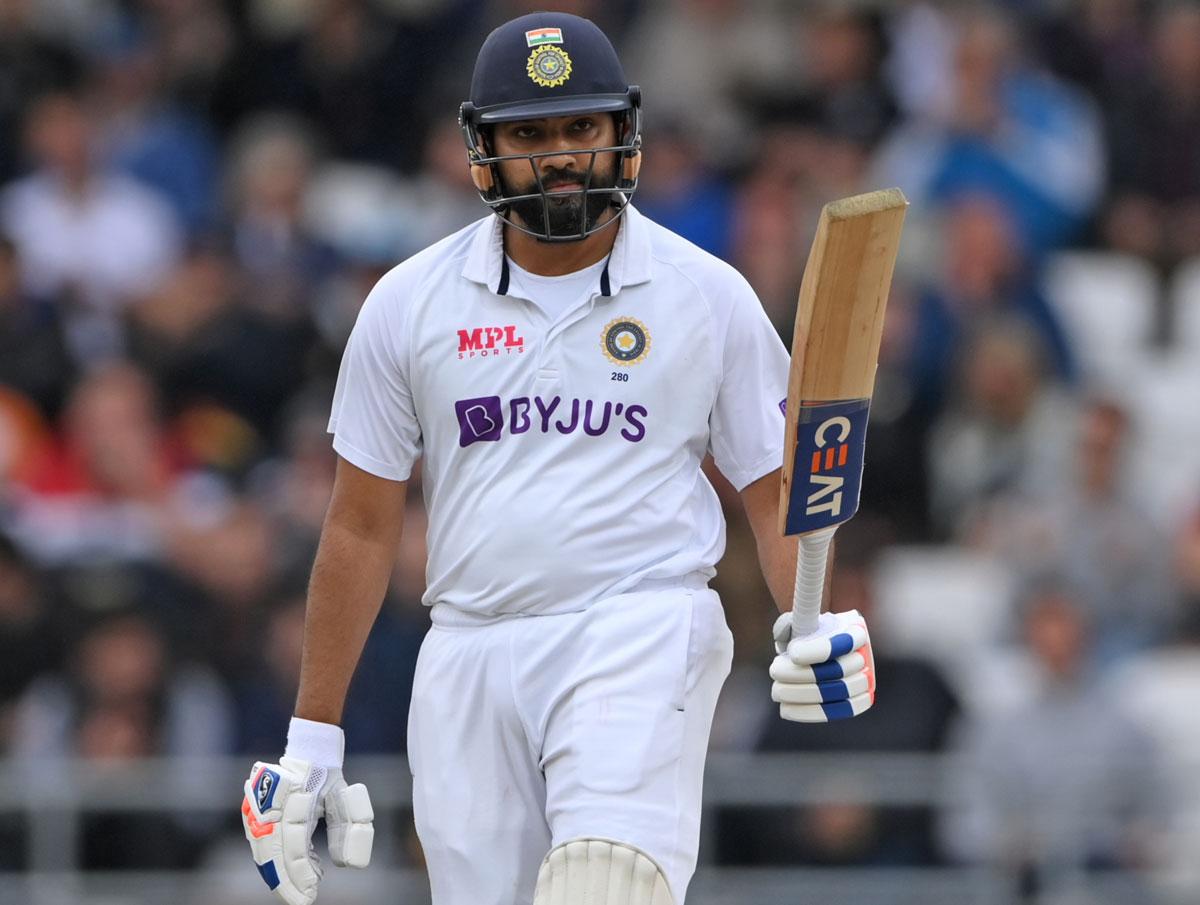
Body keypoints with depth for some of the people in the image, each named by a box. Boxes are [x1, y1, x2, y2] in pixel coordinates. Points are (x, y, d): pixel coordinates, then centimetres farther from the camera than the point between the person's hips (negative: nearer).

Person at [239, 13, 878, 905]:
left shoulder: (710, 297, 6)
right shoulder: (409, 304, 9)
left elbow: (778, 493, 8)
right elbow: (362, 528, 11)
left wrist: (813, 623, -13)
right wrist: (311, 739, 8)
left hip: (644, 638, -3)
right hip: (468, 657, 3)